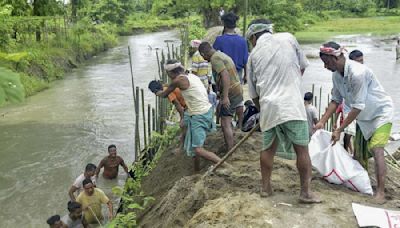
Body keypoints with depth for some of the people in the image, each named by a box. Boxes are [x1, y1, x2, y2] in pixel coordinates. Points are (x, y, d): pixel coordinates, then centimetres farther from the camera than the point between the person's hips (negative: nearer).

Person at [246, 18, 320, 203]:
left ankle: (265, 187, 26)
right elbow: (303, 66, 15)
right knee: (302, 149, 6)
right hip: (292, 104, -2)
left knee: (268, 148, 16)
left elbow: (253, 93, 14)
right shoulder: (288, 38, 6)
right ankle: (306, 192, 10)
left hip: (268, 107, 2)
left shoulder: (254, 54, 10)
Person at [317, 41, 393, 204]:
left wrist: (339, 130, -27)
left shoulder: (357, 73, -33)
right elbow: (336, 100, 2)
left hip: (380, 113, -8)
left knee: (376, 149, -20)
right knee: (359, 153, 10)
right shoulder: (336, 75, -9)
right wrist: (322, 121, -6)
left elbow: (358, 106, -30)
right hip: (363, 116, 8)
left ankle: (381, 191, -15)